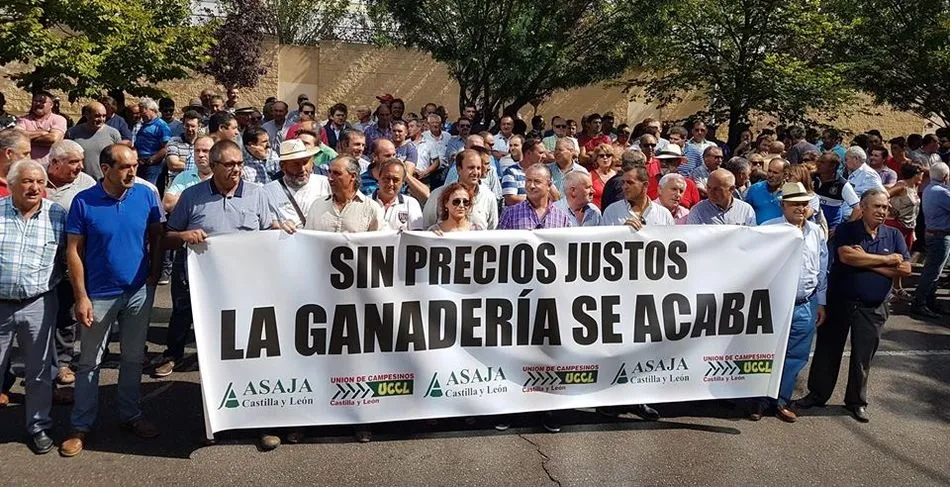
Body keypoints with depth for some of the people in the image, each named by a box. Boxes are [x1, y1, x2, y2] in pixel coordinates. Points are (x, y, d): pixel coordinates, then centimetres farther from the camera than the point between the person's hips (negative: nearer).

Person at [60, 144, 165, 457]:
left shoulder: (146, 195, -5)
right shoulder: (83, 202, -11)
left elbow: (156, 236, 6)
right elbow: (74, 251, -7)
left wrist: (154, 274, -3)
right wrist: (81, 297, -11)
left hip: (139, 293, 2)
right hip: (99, 295, -2)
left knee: (133, 358, 15)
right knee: (89, 363, 9)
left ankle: (130, 416, 30)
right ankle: (81, 426, 21)